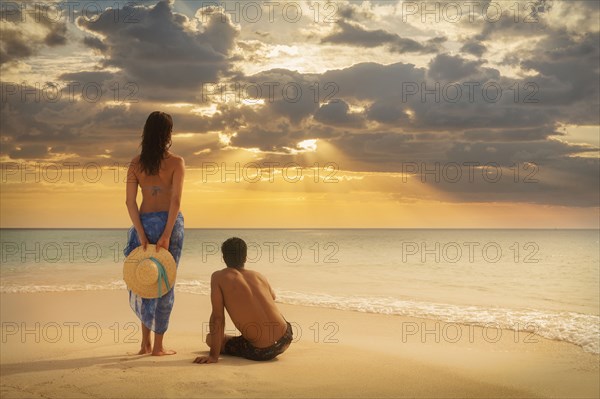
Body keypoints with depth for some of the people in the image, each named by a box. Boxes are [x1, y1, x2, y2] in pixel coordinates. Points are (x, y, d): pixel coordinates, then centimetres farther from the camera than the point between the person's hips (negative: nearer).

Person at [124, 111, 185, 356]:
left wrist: (142, 234, -6)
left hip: (144, 221, 3)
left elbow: (130, 202, -4)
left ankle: (146, 343, 18)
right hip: (169, 222, -3)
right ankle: (158, 346, 8)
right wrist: (167, 235, -16)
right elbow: (176, 201, -15)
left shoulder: (135, 163, 3)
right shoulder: (176, 162, -6)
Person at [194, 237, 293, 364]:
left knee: (210, 338, 18)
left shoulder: (218, 277, -4)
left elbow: (217, 317, -10)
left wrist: (214, 356, -9)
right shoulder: (258, 276, 9)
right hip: (285, 339, 5)